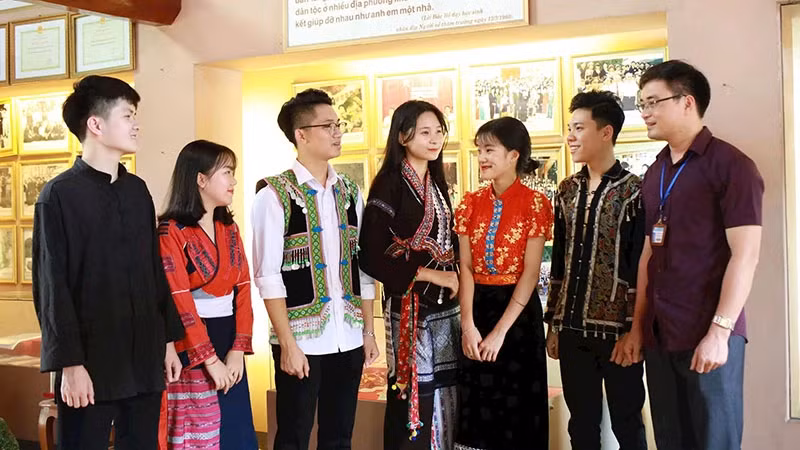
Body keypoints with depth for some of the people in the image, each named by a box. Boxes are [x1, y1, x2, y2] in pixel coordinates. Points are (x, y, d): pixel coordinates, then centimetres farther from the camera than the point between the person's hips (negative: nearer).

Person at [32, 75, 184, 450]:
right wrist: (70, 363, -13)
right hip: (91, 363, -5)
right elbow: (53, 287, -10)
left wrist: (169, 339, 12)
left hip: (145, 359, 6)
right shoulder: (59, 195, -6)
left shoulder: (137, 190, 11)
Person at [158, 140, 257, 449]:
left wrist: (239, 349, -5)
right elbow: (179, 301, -15)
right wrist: (209, 360, -15)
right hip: (191, 350, -6)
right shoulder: (172, 232, -11)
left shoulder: (230, 229, 10)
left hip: (228, 346, 6)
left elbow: (243, 289, 5)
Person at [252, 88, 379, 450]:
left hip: (348, 337, 5)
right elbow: (268, 275, -11)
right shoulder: (275, 194, -8)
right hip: (302, 338, -5)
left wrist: (369, 330, 8)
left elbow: (362, 266, 11)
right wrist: (287, 343, -15)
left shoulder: (350, 192, 9)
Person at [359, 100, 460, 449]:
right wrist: (430, 275, -15)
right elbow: (371, 257, -16)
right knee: (412, 399, 0)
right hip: (410, 305, -7)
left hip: (445, 305, 7)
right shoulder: (389, 185, -11)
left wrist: (455, 281, 2)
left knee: (443, 395, 11)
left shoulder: (436, 183, 11)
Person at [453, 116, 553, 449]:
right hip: (477, 307, 4)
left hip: (518, 309, -4)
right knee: (477, 404, 11)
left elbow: (530, 273, -13)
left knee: (516, 403, 7)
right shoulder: (470, 203, 4)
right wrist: (468, 324, -12)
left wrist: (500, 331, -15)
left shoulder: (534, 203, -9)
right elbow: (466, 267, -1)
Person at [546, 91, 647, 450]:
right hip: (572, 328, 5)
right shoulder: (567, 191, 10)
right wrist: (553, 322, 12)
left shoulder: (633, 191, -6)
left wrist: (632, 331, -12)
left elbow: (640, 267, -9)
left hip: (616, 329, -5)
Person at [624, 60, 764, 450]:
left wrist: (720, 331, -18)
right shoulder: (654, 174, 13)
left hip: (709, 335, -6)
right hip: (660, 335, 7)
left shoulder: (730, 165, -8)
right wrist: (638, 326, 12)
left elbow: (745, 255, -13)